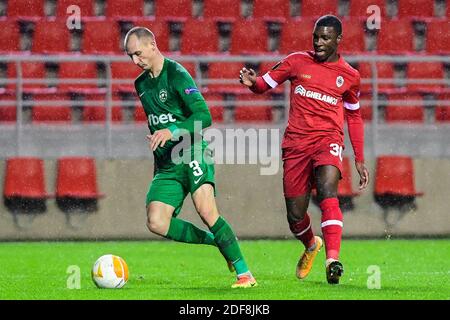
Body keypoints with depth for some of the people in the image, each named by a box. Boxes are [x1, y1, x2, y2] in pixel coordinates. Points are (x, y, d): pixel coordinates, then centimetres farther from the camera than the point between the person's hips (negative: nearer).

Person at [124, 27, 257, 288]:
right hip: (165, 164, 7)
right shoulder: (141, 84, 16)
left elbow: (204, 115, -20)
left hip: (193, 154, -7)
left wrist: (172, 132, -31)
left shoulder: (177, 75, -10)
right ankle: (218, 241, 5)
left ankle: (245, 274, -18)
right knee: (156, 223, -13)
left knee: (206, 210, -25)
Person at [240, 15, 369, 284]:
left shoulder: (349, 76, 8)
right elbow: (266, 84, 11)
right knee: (295, 214, 2)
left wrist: (359, 160, 18)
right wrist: (252, 82, -15)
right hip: (296, 141, 2)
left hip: (328, 139, -2)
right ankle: (311, 244, 38)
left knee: (327, 191, -30)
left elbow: (354, 116, 19)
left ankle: (333, 260, -39)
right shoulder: (297, 62, 6)